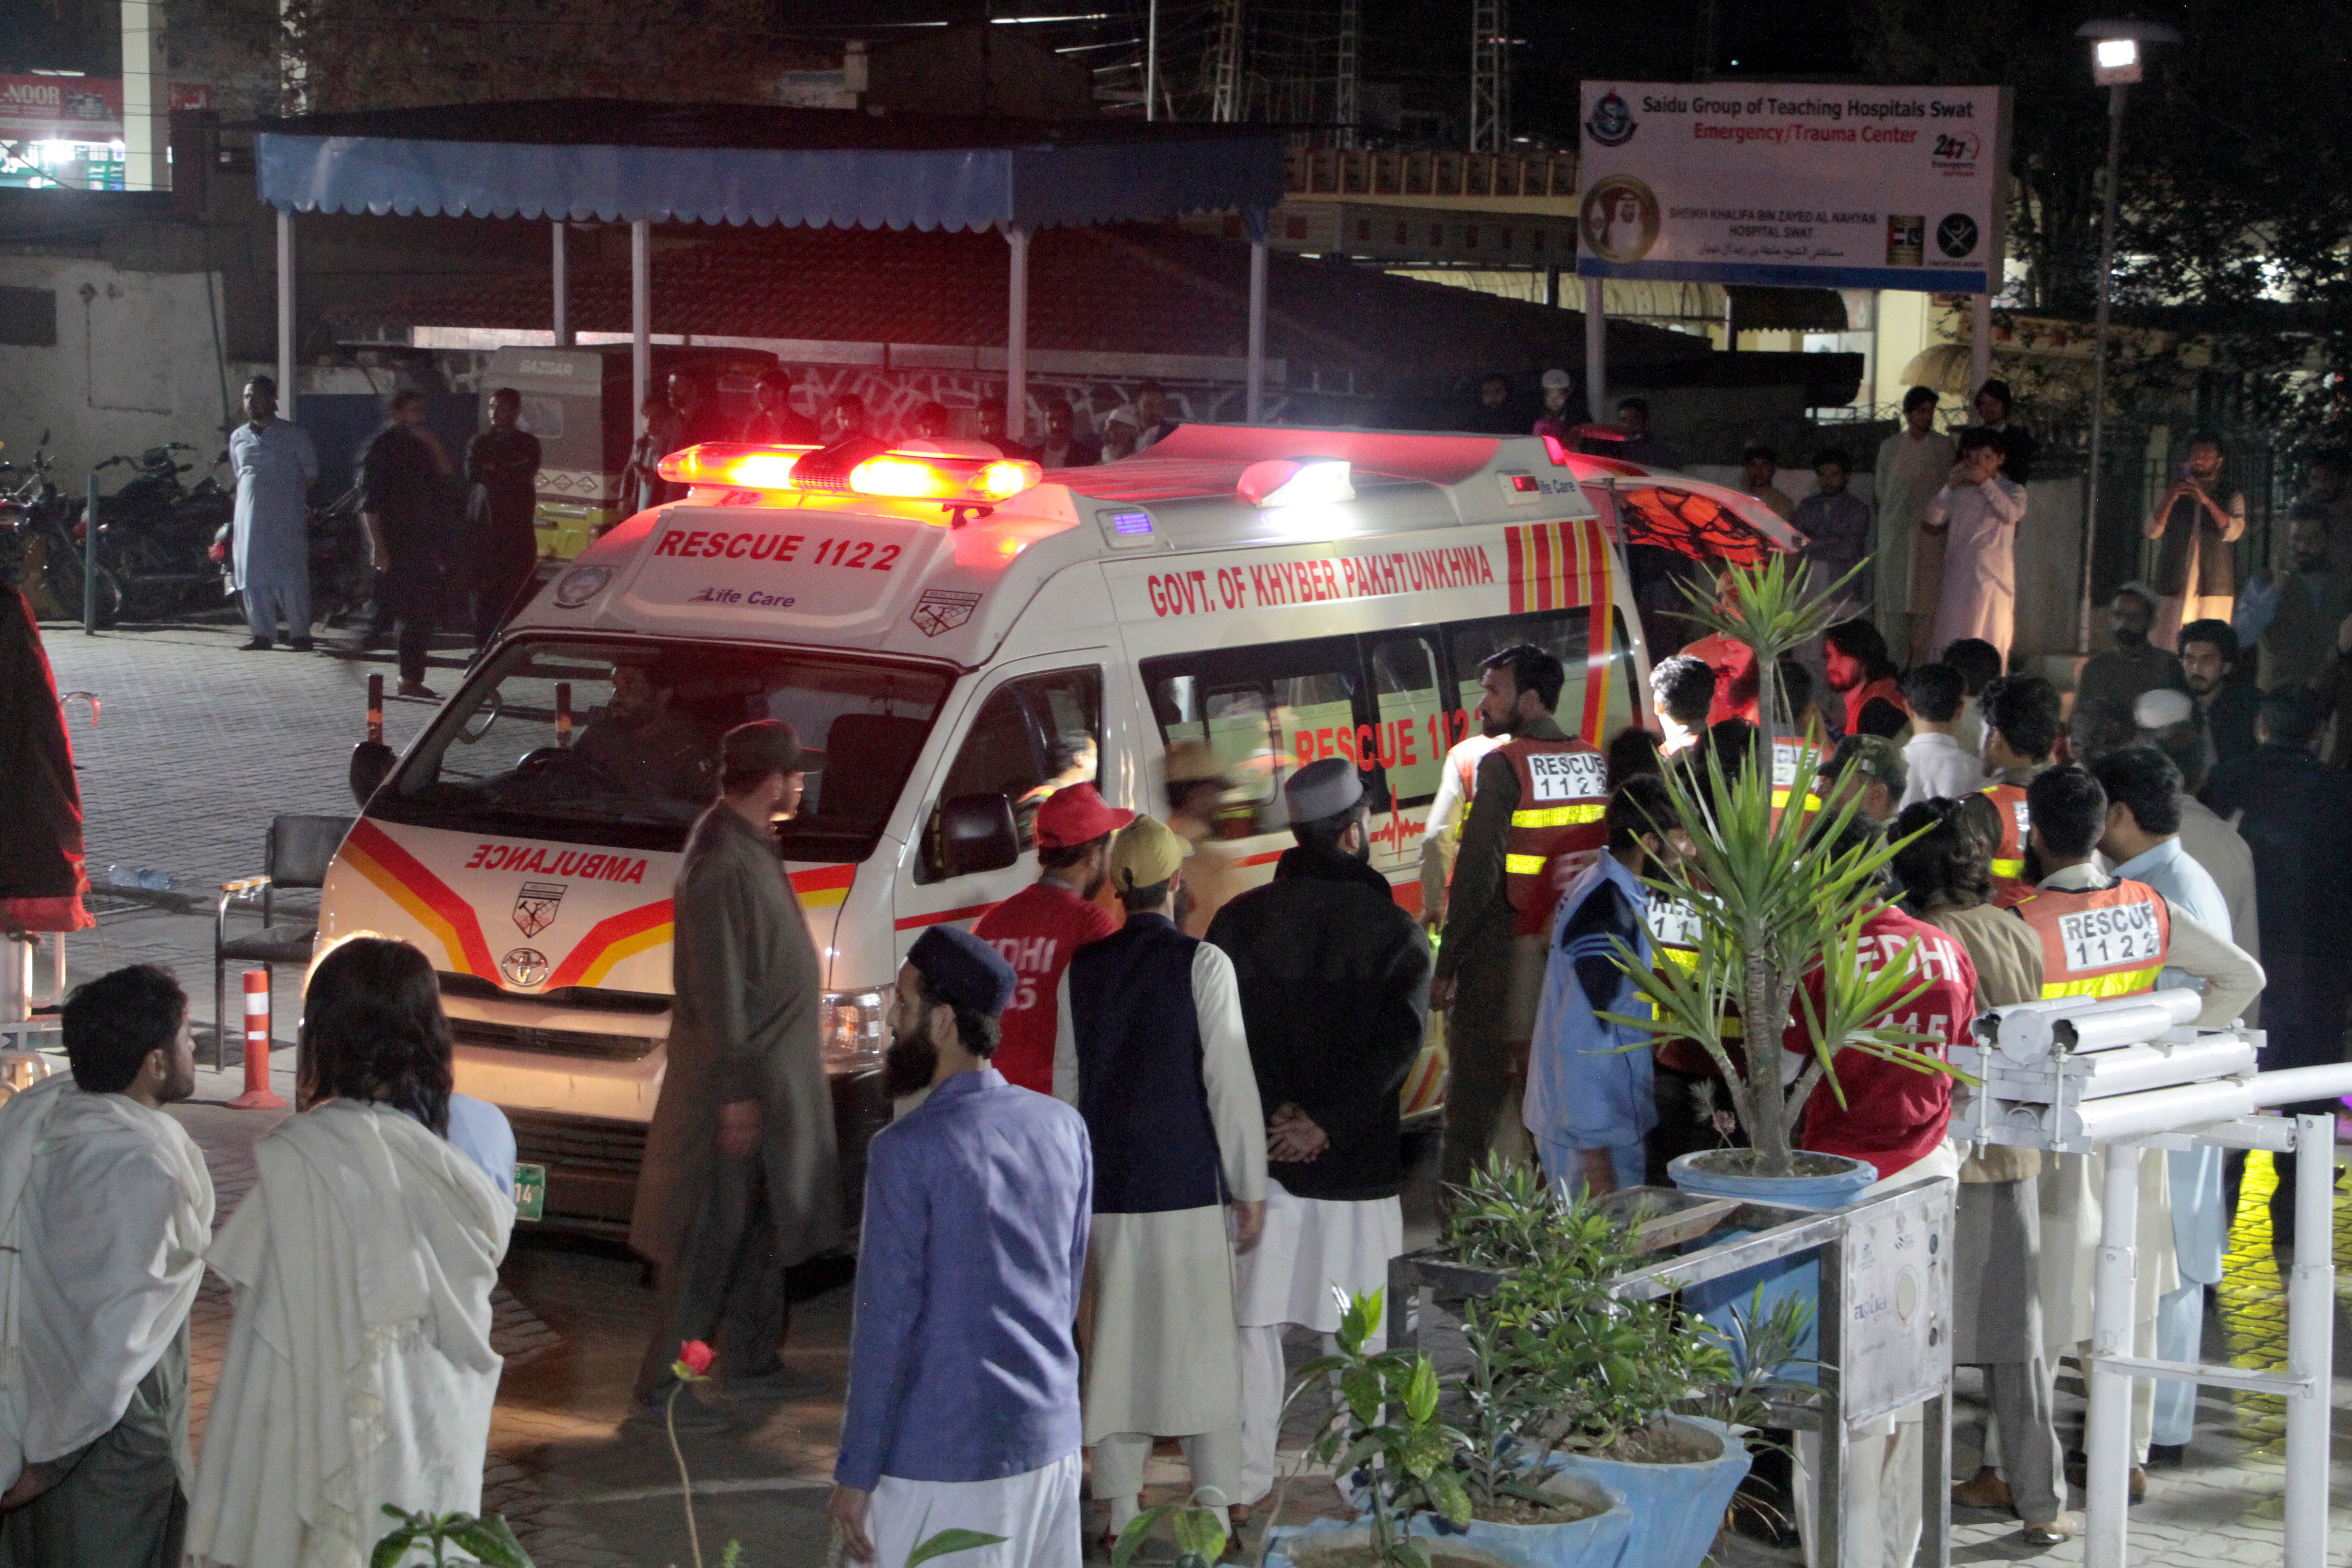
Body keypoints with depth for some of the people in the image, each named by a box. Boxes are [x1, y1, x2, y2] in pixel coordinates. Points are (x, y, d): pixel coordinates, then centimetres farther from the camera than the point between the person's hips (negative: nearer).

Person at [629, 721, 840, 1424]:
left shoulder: (749, 846, 10)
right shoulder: (724, 866, -23)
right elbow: (717, 992, -24)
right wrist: (735, 1092, -23)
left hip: (772, 1079, 10)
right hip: (734, 1083, -10)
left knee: (763, 1230, 19)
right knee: (706, 1239, -4)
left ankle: (750, 1364, 31)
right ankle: (662, 1386, 2)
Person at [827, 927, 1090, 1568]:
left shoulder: (908, 1152, -16)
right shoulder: (1064, 1128, 3)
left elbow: (886, 1322, -14)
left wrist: (856, 1475, -8)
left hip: (942, 1464, -6)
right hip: (1051, 1443, 6)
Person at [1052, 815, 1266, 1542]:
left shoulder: (1082, 969, 4)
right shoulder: (1202, 963, -8)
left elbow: (1068, 1084, 9)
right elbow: (1229, 1079, -8)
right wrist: (1250, 1188, -2)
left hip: (1106, 1187, 3)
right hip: (1189, 1183, -3)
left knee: (1117, 1344, 9)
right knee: (1203, 1343, 5)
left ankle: (1121, 1512, 11)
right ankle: (1215, 1504, 4)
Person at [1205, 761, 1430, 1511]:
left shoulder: (1240, 920, 1)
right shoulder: (1396, 932, -3)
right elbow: (1399, 1041, -13)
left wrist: (1275, 1113, -6)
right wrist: (1327, 1124, -13)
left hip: (1260, 1160, 1)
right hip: (1358, 1166, -1)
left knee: (1251, 1323, 6)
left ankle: (1246, 1483, 6)